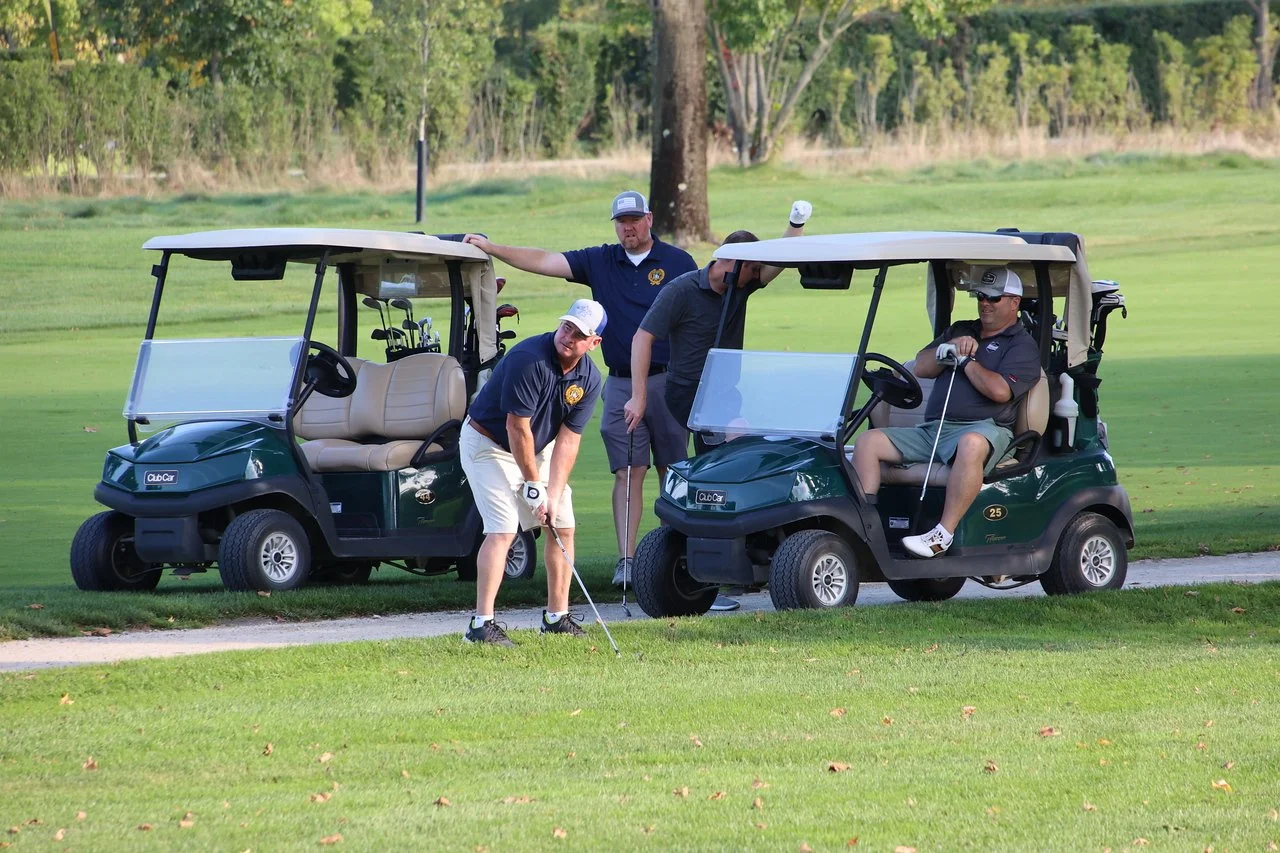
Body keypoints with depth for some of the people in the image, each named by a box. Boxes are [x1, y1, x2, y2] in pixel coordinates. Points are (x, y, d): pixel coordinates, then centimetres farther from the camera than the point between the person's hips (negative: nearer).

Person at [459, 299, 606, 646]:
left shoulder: (589, 379, -9)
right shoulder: (530, 360, -30)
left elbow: (567, 439, -10)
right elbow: (517, 428, -27)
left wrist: (553, 494, -18)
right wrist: (533, 486, -20)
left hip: (537, 448, 7)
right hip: (488, 444, -7)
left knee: (563, 525, 3)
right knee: (503, 529, -19)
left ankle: (557, 616, 15)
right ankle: (481, 624, -20)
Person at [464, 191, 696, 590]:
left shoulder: (678, 263, 2)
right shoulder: (600, 262, 8)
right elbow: (543, 262, 3)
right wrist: (491, 248, -6)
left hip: (668, 382, -2)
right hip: (621, 385, 2)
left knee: (672, 473, 4)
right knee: (627, 473, -4)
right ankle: (626, 559, -10)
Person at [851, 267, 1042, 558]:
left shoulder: (1022, 346, 6)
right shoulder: (961, 330, 27)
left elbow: (1000, 391, -12)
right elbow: (921, 368, 16)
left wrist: (966, 360, 0)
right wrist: (950, 348, -1)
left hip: (984, 428, -7)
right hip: (931, 430, 7)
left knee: (971, 445, -42)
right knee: (868, 441, -11)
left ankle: (943, 535, -43)